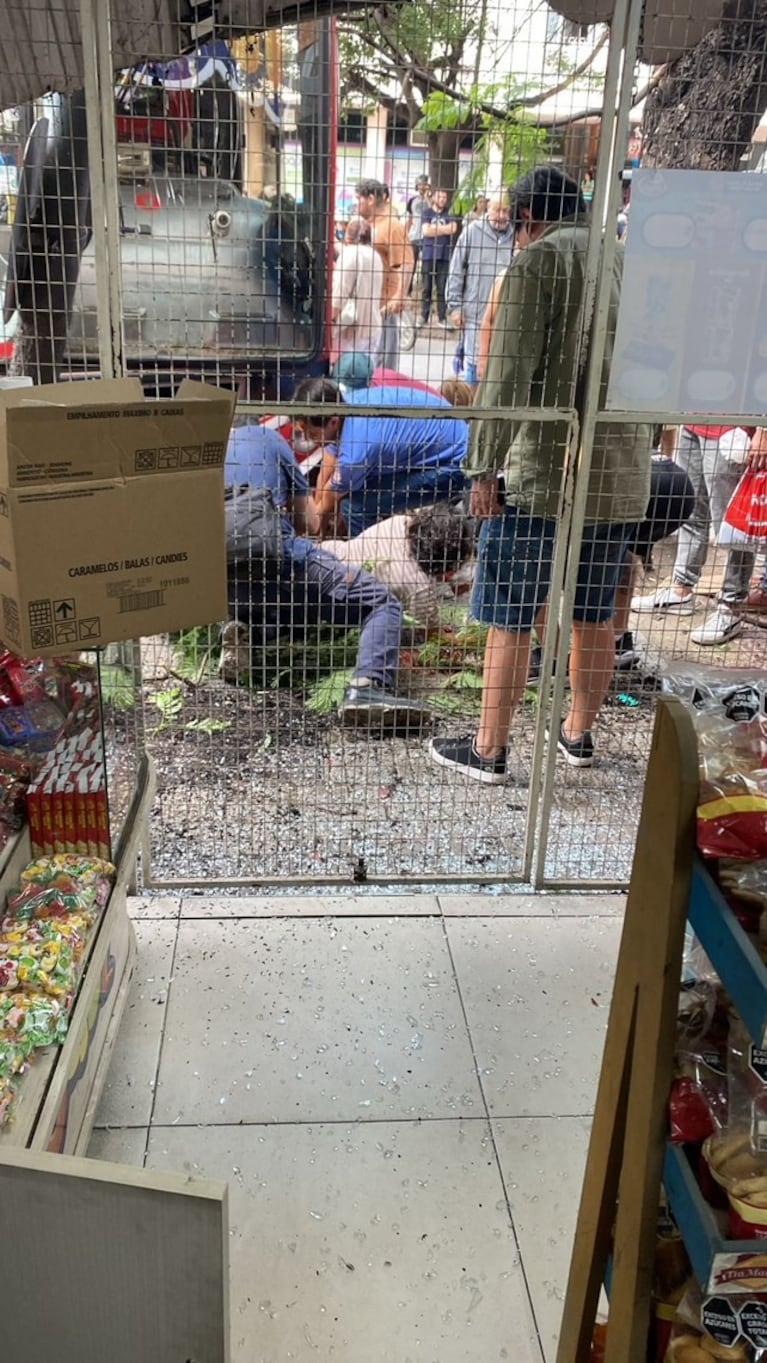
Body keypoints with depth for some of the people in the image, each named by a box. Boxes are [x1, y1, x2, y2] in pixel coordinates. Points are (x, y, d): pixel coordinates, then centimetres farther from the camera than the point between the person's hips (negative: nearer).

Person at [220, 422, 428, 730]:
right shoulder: (269, 439, 19)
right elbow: (310, 524, 24)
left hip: (224, 583, 5)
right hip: (279, 557, -4)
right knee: (382, 604, 1)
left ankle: (245, 630, 4)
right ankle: (366, 688, -25)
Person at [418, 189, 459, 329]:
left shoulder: (449, 214, 9)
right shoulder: (427, 212, 7)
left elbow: (453, 229, -8)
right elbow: (426, 231, -6)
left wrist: (434, 228, -5)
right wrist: (443, 229, -4)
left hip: (444, 255, 0)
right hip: (428, 255, 0)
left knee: (442, 288, -1)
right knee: (427, 287, 3)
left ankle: (442, 317, 3)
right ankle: (423, 316, 8)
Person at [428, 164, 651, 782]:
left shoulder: (539, 260, -6)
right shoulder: (633, 262, 13)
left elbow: (508, 376, -15)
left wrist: (485, 468, -12)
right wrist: (635, 450, 20)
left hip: (544, 473, -7)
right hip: (622, 476, 7)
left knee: (510, 620, 2)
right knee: (595, 616, 16)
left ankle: (489, 751, 10)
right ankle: (578, 734, 30)